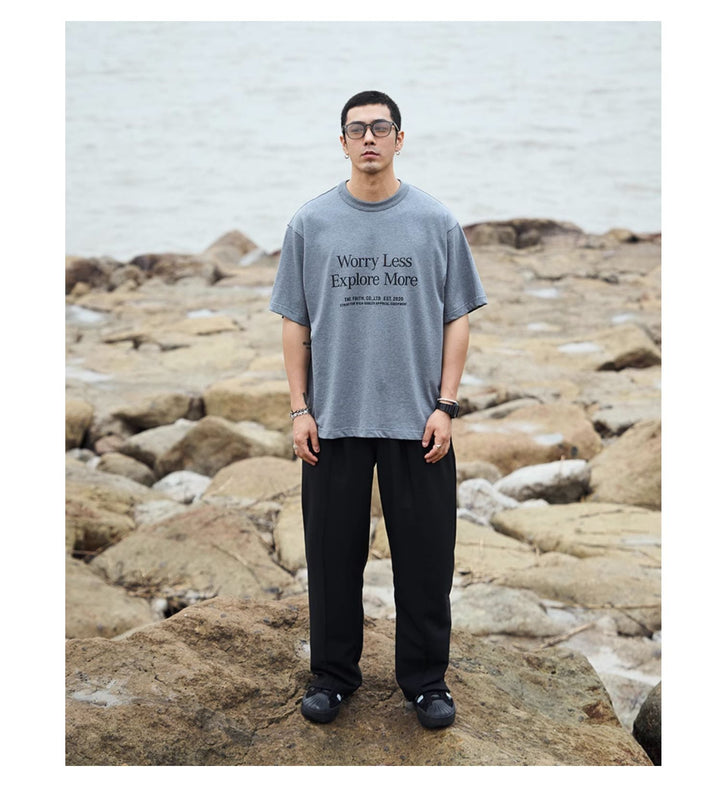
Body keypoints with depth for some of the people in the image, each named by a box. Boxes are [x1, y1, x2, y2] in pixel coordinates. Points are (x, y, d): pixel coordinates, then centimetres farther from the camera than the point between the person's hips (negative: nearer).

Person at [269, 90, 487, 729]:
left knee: (424, 557, 5)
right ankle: (333, 675, 24)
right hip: (334, 420, 1)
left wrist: (445, 406, -6)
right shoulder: (311, 223, 3)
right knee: (334, 555, 9)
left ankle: (426, 678, 20)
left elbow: (458, 318, 2)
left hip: (417, 422, 0)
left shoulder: (435, 221, 2)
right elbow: (295, 322, 5)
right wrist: (299, 408, -2)